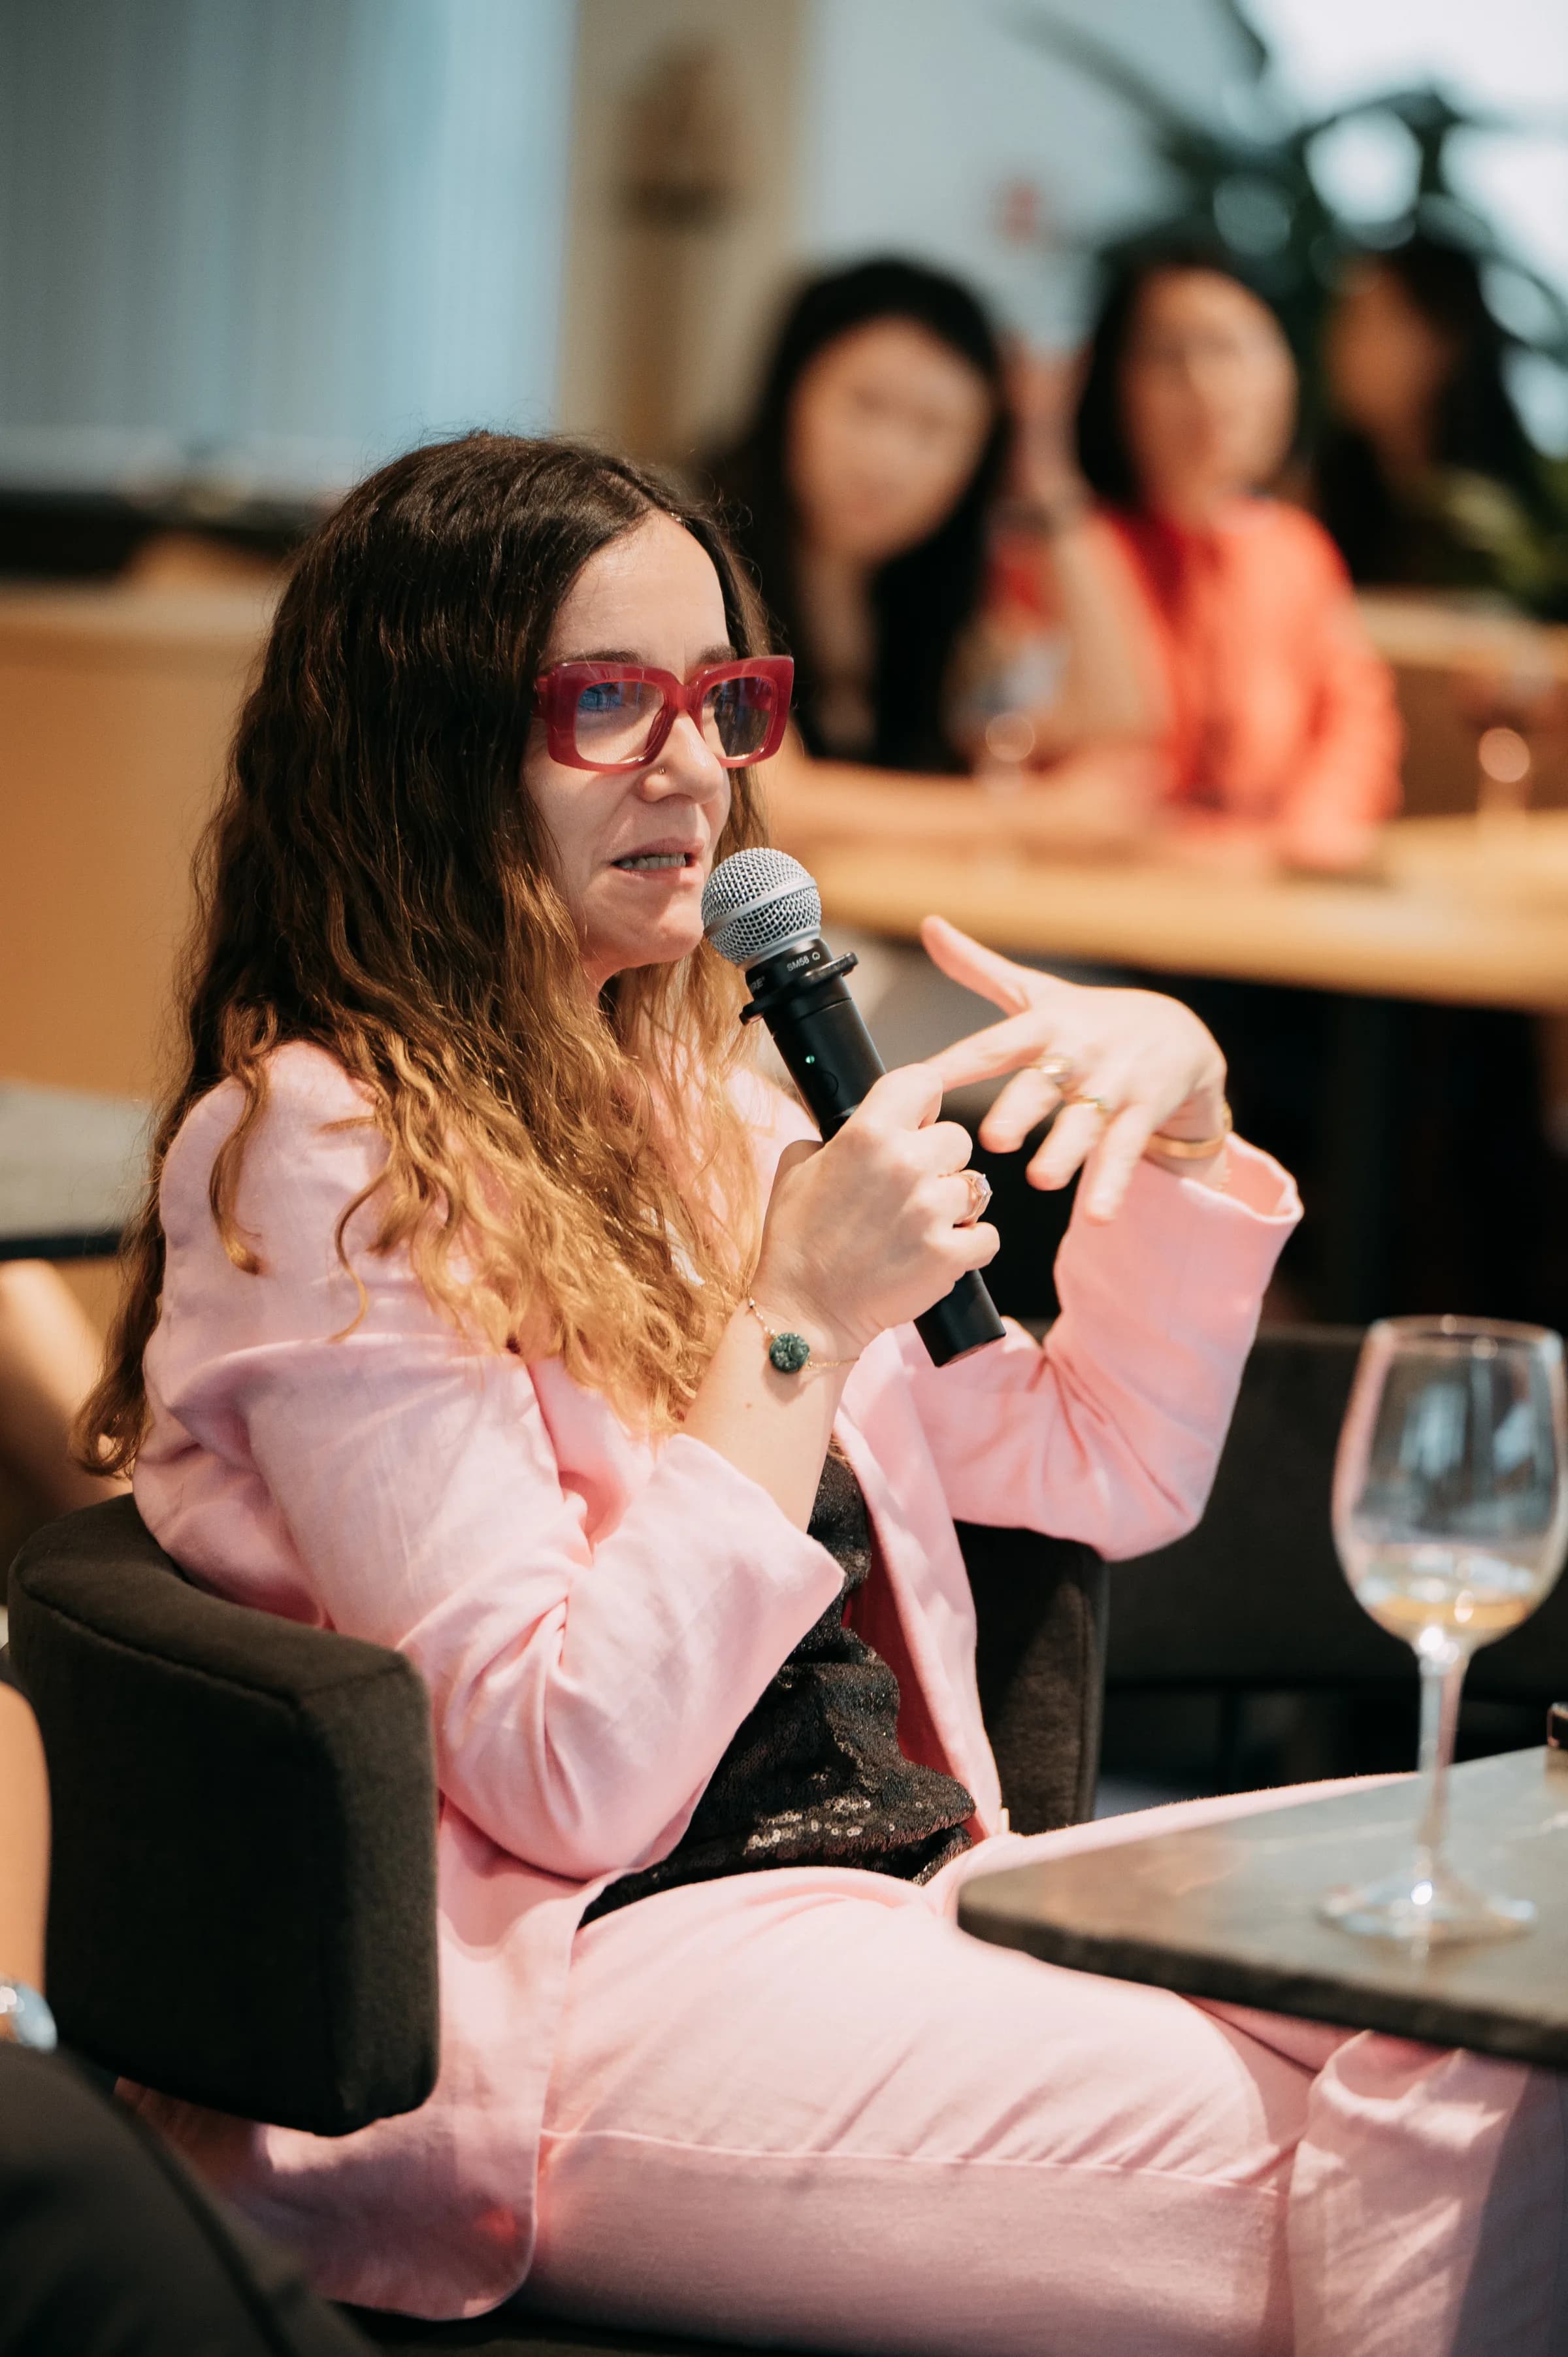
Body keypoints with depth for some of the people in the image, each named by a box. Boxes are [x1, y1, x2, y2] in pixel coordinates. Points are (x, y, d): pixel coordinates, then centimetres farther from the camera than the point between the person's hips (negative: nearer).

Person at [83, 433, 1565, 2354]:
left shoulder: (688, 1107, 17)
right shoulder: (316, 1161, -9)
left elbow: (1109, 1471, 26)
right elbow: (562, 1779, -15)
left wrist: (1180, 1124, 9)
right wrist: (799, 1322, -16)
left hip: (920, 1885, 8)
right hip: (588, 1978, -8)